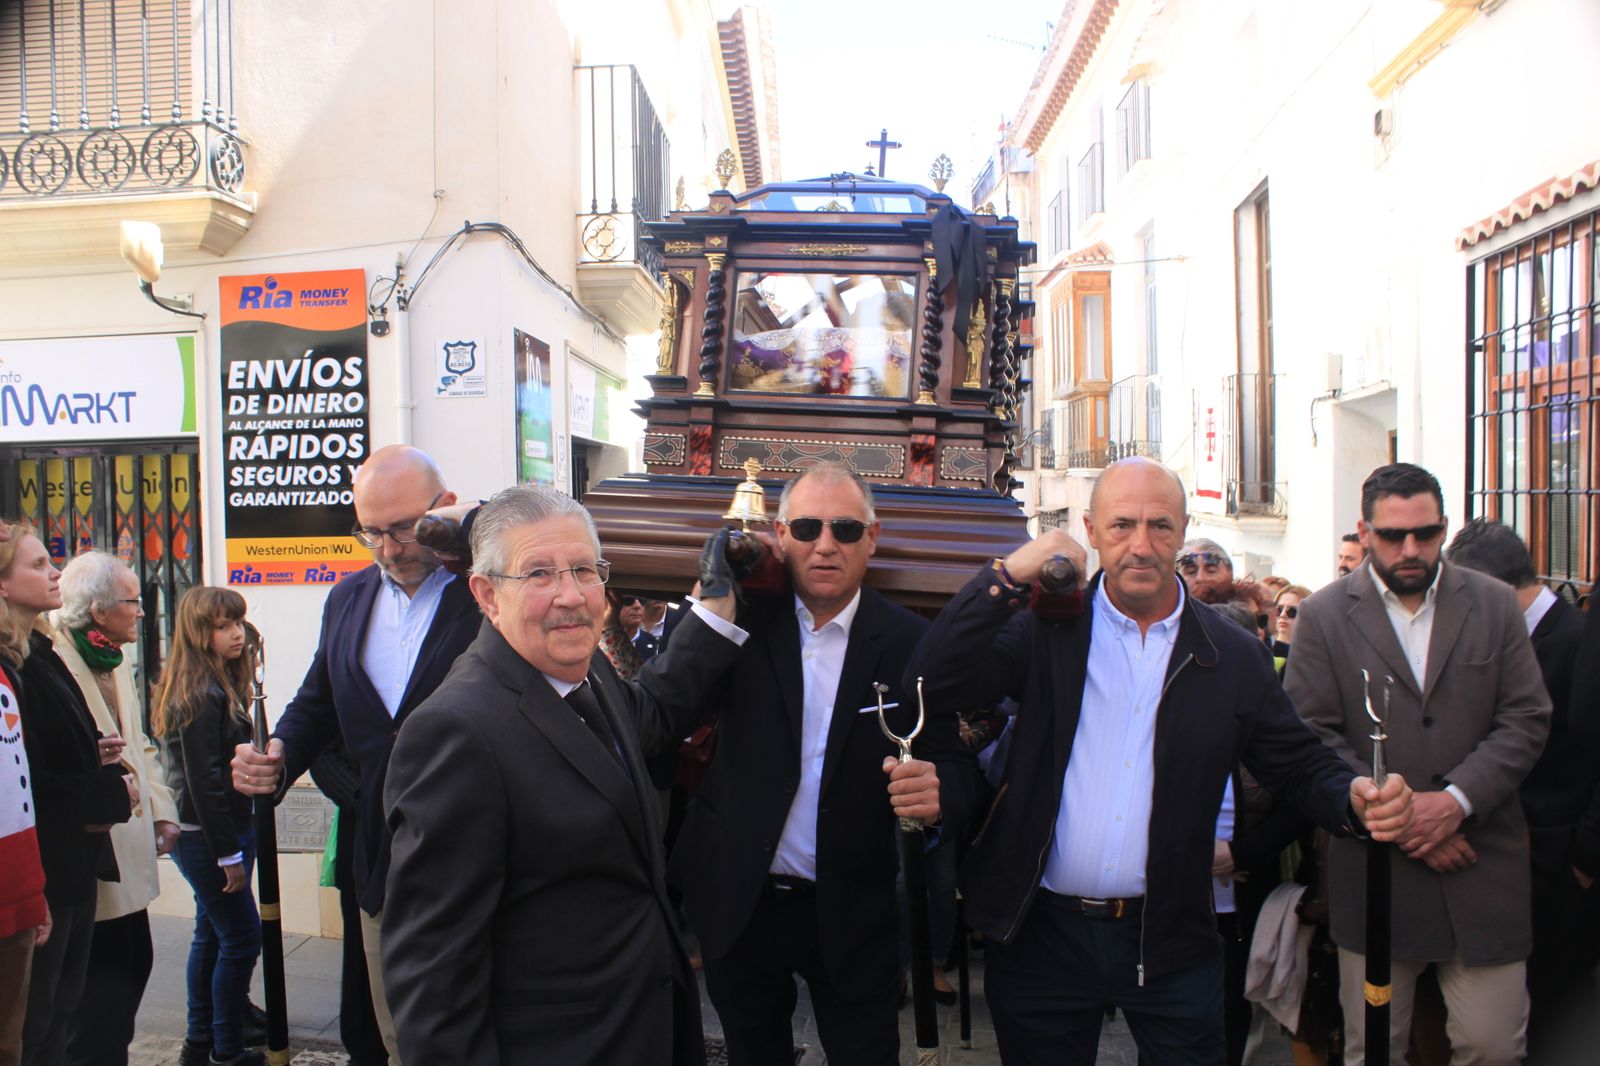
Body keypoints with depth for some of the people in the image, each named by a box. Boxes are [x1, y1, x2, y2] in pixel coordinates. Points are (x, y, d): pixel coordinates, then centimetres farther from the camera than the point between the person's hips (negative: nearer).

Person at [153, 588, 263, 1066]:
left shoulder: (220, 685, 9)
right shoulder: (202, 694, -19)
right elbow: (204, 780, -21)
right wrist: (230, 853, -19)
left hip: (216, 830, 10)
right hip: (207, 835, -9)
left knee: (212, 933, 17)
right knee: (242, 935, -2)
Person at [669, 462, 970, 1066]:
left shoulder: (909, 643, -6)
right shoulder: (742, 620, -5)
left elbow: (951, 757, -6)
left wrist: (940, 793, -29)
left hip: (851, 912, -1)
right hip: (737, 903, 1)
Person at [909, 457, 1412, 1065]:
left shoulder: (1233, 657, 1)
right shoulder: (1045, 627, -3)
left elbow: (1300, 767, 4)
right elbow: (933, 685, -13)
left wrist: (1355, 797, -18)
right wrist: (1007, 577, -19)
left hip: (1170, 944, 0)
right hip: (1040, 931, 0)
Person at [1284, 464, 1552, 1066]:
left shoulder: (1495, 605, 5)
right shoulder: (1323, 616, -1)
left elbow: (1527, 720, 1)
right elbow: (1313, 738, -5)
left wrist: (1457, 799, -12)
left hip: (1482, 865, 2)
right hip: (1372, 872, -1)